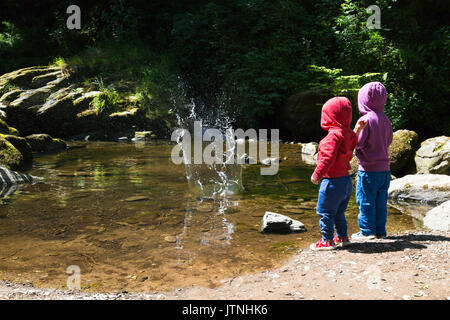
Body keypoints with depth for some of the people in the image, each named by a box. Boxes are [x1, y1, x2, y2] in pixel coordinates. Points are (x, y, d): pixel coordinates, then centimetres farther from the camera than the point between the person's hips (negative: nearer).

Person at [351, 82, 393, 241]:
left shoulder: (366, 119, -15)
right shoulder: (385, 119, 6)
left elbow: (357, 143, -16)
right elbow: (388, 141, 16)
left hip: (369, 169, -7)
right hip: (384, 168, 7)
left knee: (366, 201, 4)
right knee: (380, 201, 13)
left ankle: (367, 231, 10)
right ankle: (380, 230, 20)